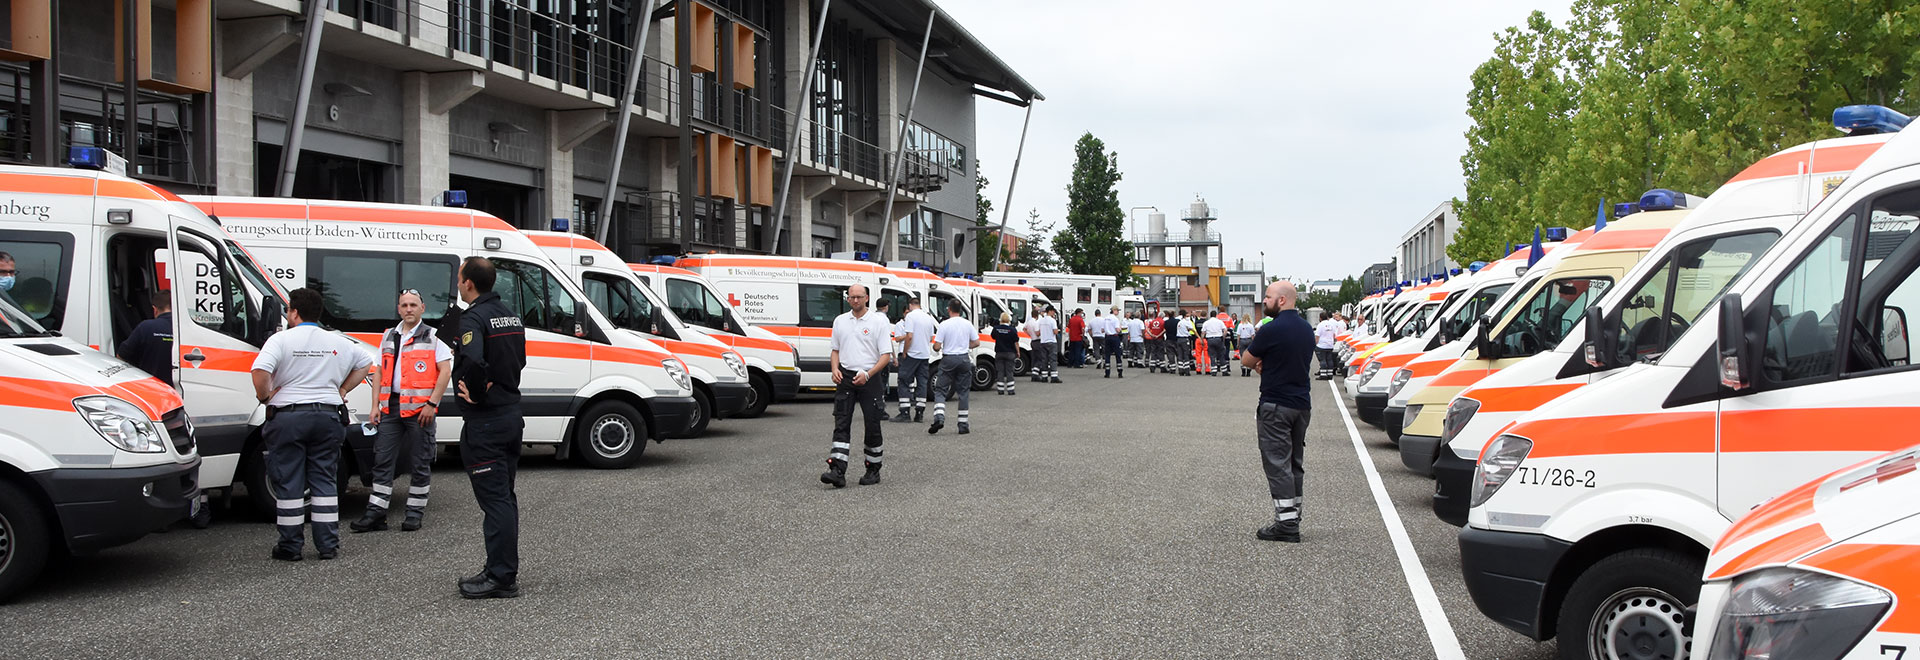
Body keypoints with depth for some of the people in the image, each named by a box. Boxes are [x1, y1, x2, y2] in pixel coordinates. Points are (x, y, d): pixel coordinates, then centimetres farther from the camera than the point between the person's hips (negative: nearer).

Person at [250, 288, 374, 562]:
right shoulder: (338, 342, 8)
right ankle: (328, 545, 9)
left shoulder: (281, 339, -7)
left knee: (288, 484, 4)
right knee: (324, 482, 9)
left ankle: (290, 547, 8)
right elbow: (366, 362, 21)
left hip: (288, 417, -3)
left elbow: (260, 371, -21)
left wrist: (264, 396, -4)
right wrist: (343, 389, 20)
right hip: (328, 416, 4)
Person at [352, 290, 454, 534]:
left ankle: (415, 512, 11)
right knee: (383, 460, 3)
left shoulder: (433, 337, 0)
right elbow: (381, 373, 18)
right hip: (390, 407, 5)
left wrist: (432, 403, -14)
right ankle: (376, 513, 6)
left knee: (420, 463, 2)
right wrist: (375, 405, 9)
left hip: (419, 410, -5)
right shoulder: (388, 337, 16)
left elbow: (445, 371, -7)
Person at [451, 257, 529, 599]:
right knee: (504, 497, 15)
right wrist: (494, 387, 10)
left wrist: (475, 392, -18)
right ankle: (502, 571, 22)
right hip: (511, 415, 9)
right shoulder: (510, 316, 14)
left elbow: (473, 361, -34)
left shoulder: (474, 318, -16)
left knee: (494, 499, -7)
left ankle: (501, 577, -4)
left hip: (484, 422, -9)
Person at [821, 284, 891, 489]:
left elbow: (885, 355, -6)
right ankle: (837, 471, -14)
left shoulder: (878, 321, -3)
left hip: (870, 378, -3)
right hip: (845, 377, 3)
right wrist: (834, 369, -1)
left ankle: (873, 470, 17)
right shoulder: (840, 321, 11)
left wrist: (867, 374, -18)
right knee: (841, 425, -7)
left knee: (872, 426, 4)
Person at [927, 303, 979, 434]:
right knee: (963, 392, 8)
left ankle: (939, 417, -18)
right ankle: (963, 425, 7)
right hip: (964, 359, 3)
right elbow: (976, 343, 6)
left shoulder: (944, 324, -9)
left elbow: (937, 346, -10)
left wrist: (934, 346, 13)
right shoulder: (967, 324, 2)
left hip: (948, 359, -3)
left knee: (940, 390, 3)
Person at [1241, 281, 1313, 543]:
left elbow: (1247, 359, -6)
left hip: (1276, 405, -8)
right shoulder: (1306, 330, 11)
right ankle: (1292, 518, 21)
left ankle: (1286, 523, -8)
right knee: (1295, 463, 15)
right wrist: (1266, 365, 4)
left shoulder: (1271, 330, -17)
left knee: (1277, 464, -6)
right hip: (1301, 403, 8)